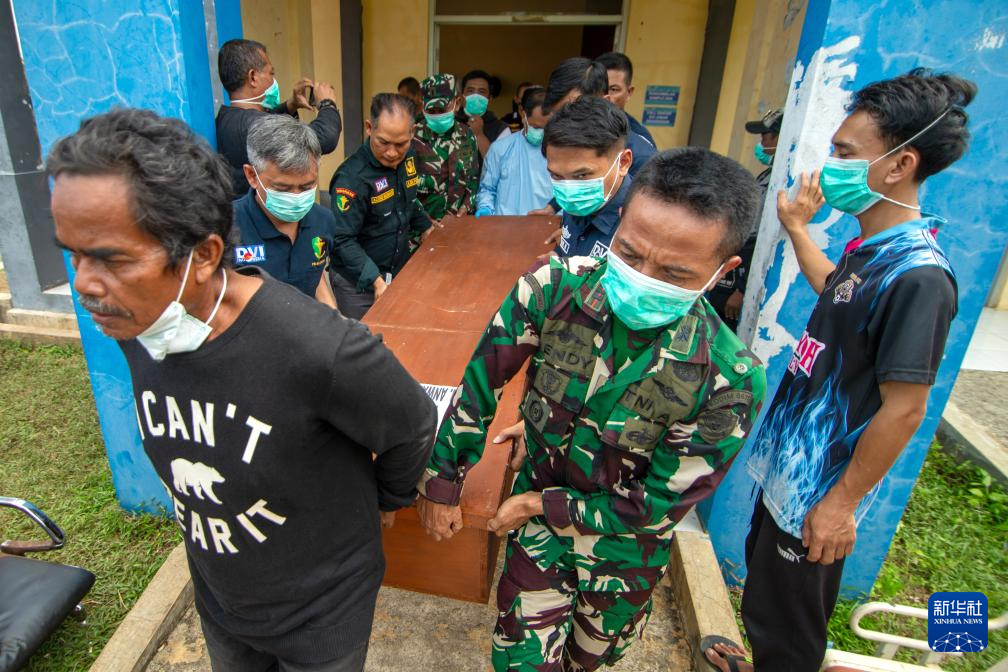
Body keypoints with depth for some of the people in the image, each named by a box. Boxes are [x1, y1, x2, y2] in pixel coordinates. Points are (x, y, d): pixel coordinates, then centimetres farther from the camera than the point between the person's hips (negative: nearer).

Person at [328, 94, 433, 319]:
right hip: (358, 282, -6)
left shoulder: (409, 158, -2)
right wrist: (376, 280, -31)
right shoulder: (352, 177, -24)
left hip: (401, 272, 6)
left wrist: (426, 228, 10)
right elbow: (342, 240, -24)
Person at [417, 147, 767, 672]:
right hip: (538, 526, 1)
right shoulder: (553, 286, -27)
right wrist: (442, 485, -6)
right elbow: (481, 382, -14)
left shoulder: (731, 381, -30)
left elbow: (659, 505, -20)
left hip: (624, 550, 0)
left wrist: (539, 504, -15)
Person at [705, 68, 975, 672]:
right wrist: (798, 228, 22)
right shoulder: (873, 250, 3)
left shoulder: (917, 274, -25)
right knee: (763, 580, 28)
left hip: (819, 488, -9)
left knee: (786, 619, 11)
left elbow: (904, 410, -23)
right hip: (789, 463, 9)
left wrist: (842, 503, -17)